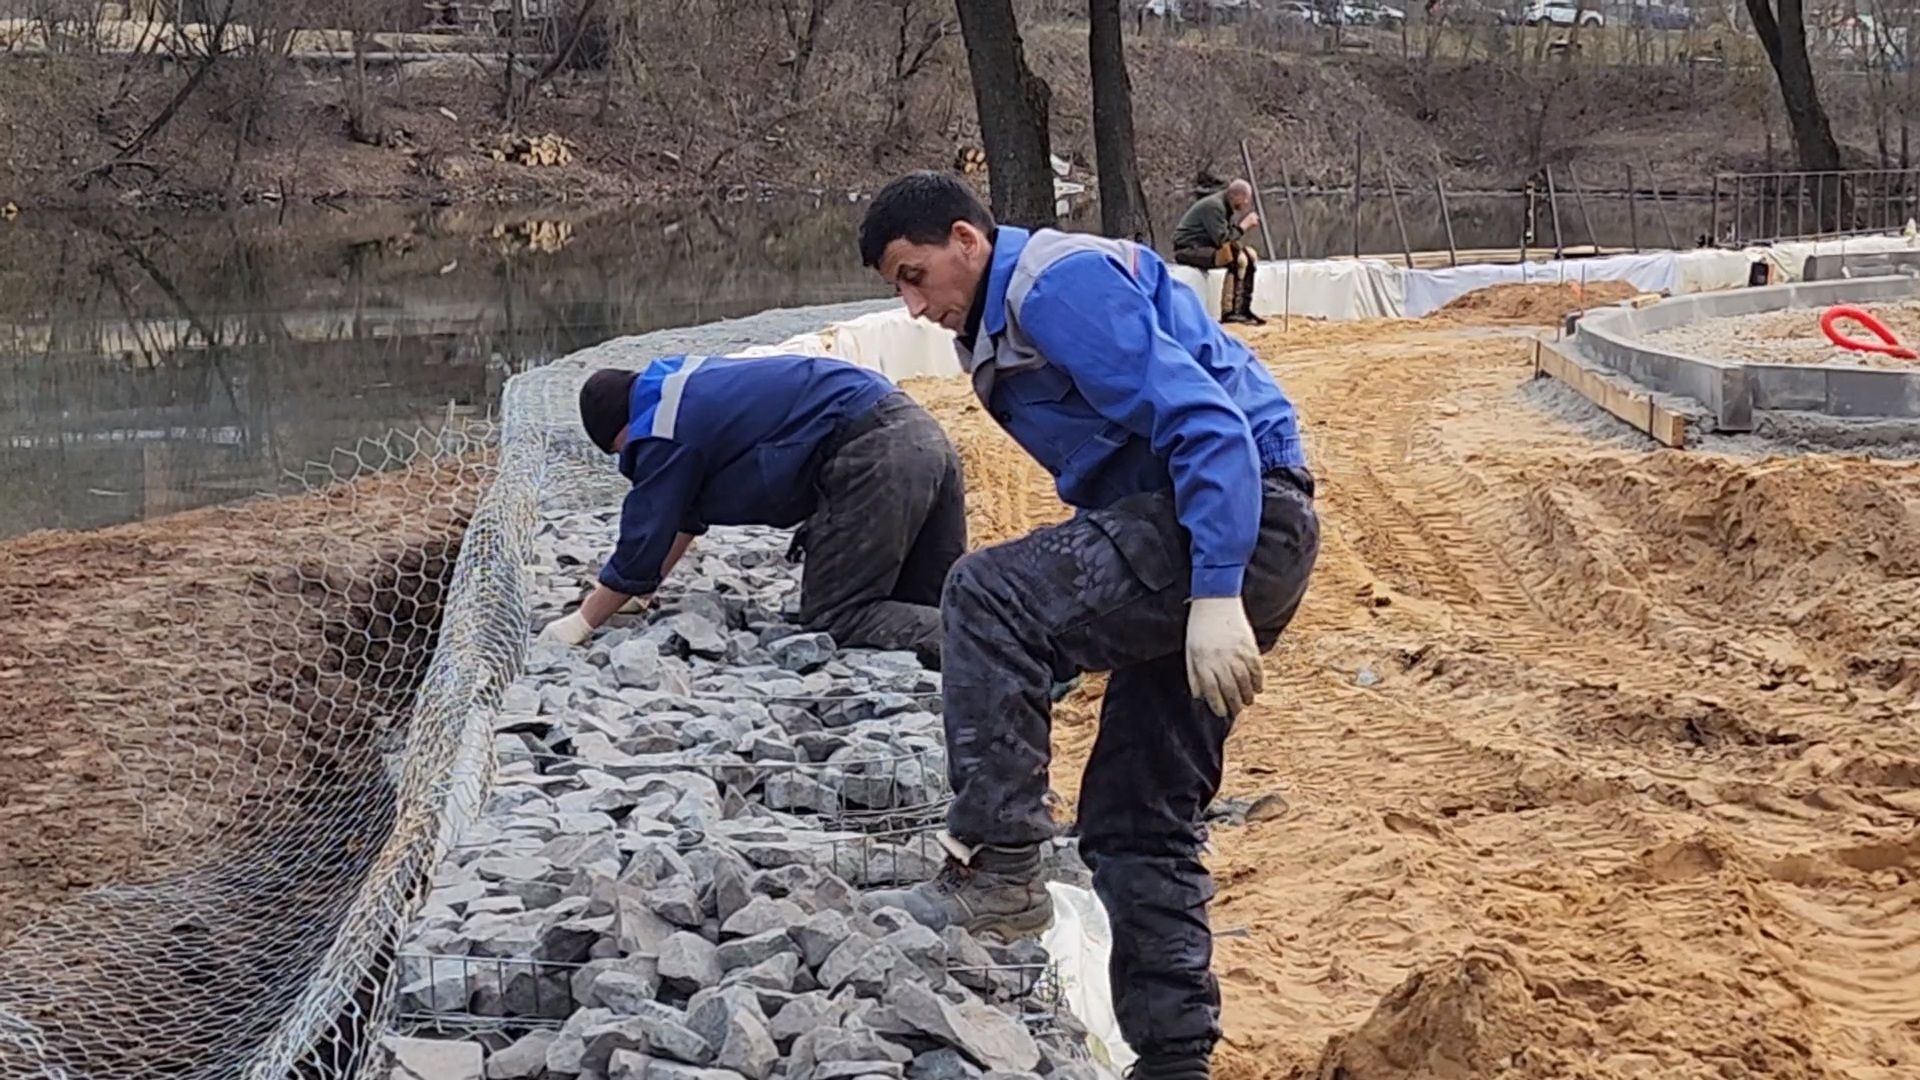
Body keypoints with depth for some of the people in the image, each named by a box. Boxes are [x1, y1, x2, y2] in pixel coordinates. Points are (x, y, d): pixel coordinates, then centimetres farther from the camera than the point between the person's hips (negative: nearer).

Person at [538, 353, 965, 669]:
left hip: (869, 456, -10)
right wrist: (637, 588, 40)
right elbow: (686, 515, 36)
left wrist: (581, 623, 13)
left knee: (835, 617, -7)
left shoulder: (664, 431, -4)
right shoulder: (687, 383, 26)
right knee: (924, 600, 15)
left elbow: (643, 541, 1)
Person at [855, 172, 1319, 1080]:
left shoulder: (1063, 282, -11)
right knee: (1137, 819, 11)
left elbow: (1203, 420, -21)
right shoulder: (1001, 329, 20)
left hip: (1243, 521, -11)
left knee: (987, 597, -24)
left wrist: (1216, 595, -28)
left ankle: (998, 873, -21)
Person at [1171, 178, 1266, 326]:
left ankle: (1244, 309, 5)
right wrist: (1243, 226, -16)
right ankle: (1229, 312, -24)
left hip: (1205, 245, 11)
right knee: (1238, 259, -25)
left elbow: (1230, 235, 10)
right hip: (1188, 248, -11)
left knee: (1251, 255, 6)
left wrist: (1247, 224, -6)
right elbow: (1222, 239, -26)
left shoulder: (1227, 207, 10)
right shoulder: (1213, 206, -20)